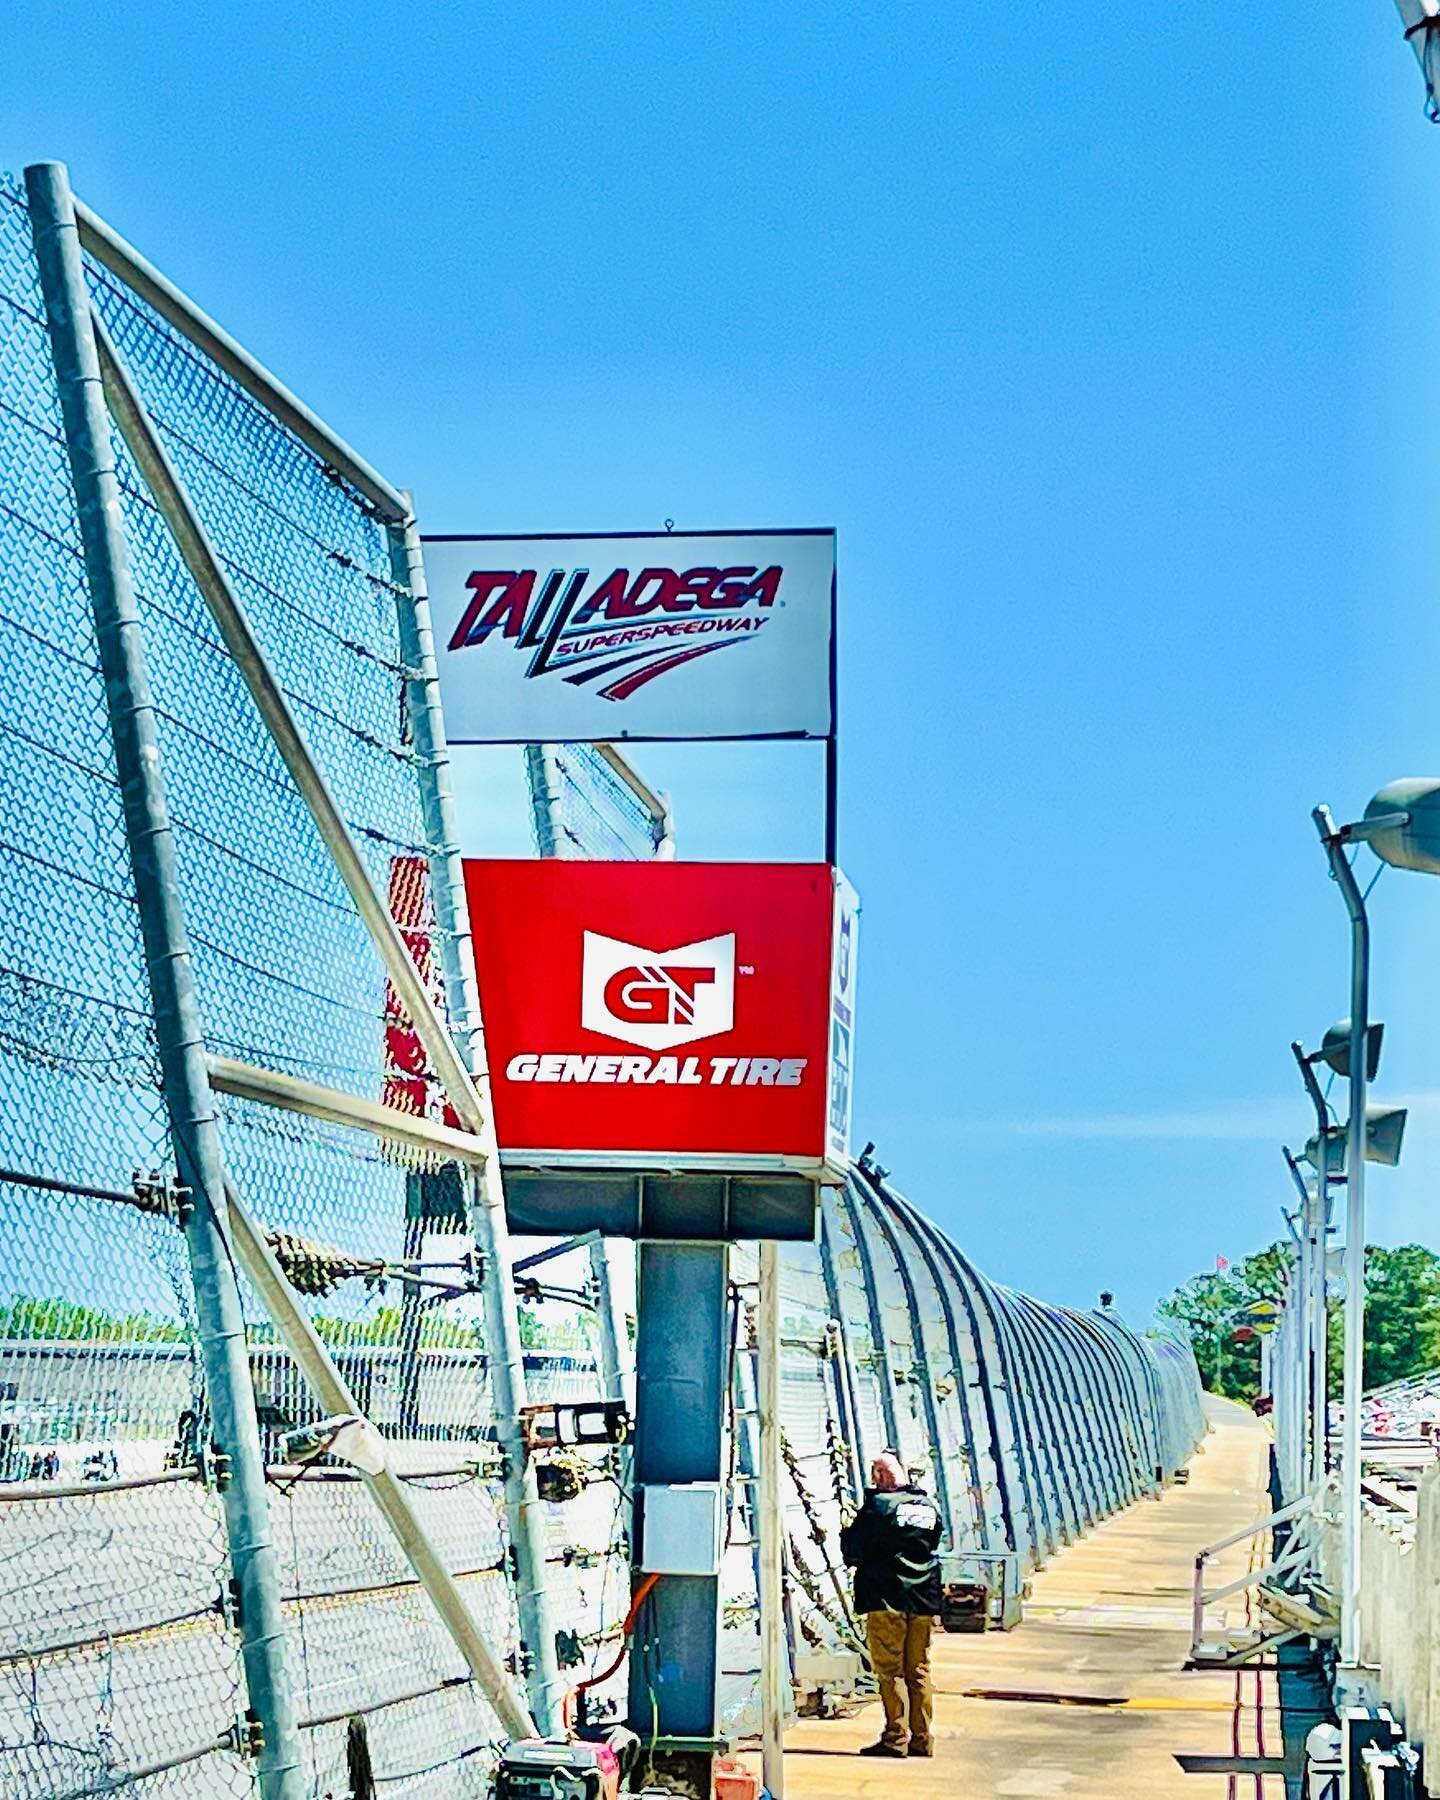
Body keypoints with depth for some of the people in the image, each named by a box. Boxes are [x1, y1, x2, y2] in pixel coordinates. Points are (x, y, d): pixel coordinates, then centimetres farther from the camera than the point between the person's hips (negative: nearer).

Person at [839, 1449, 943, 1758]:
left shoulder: (879, 1505, -10)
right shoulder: (930, 1507, 10)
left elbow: (853, 1551, -9)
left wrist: (846, 1533, 12)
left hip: (886, 1599, -6)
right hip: (924, 1600, 6)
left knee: (889, 1671, -1)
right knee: (919, 1670, 10)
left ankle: (896, 1738, -3)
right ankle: (922, 1739, 10)